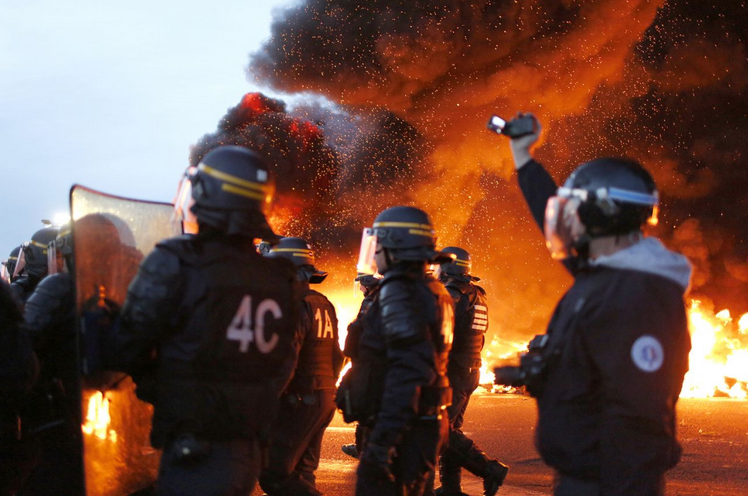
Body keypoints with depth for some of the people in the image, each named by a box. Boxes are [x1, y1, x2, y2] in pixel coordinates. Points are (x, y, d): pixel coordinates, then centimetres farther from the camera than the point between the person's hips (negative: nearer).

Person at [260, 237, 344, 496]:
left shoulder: (296, 305, -15)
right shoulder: (323, 304, 14)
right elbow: (336, 355, 18)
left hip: (299, 401, -9)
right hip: (325, 400, 9)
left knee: (273, 474, -6)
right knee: (301, 473, 14)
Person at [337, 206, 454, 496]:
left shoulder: (398, 293, -16)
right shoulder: (435, 292, 14)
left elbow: (408, 370, -26)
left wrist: (384, 436, -28)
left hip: (400, 427, -10)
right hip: (429, 422, 10)